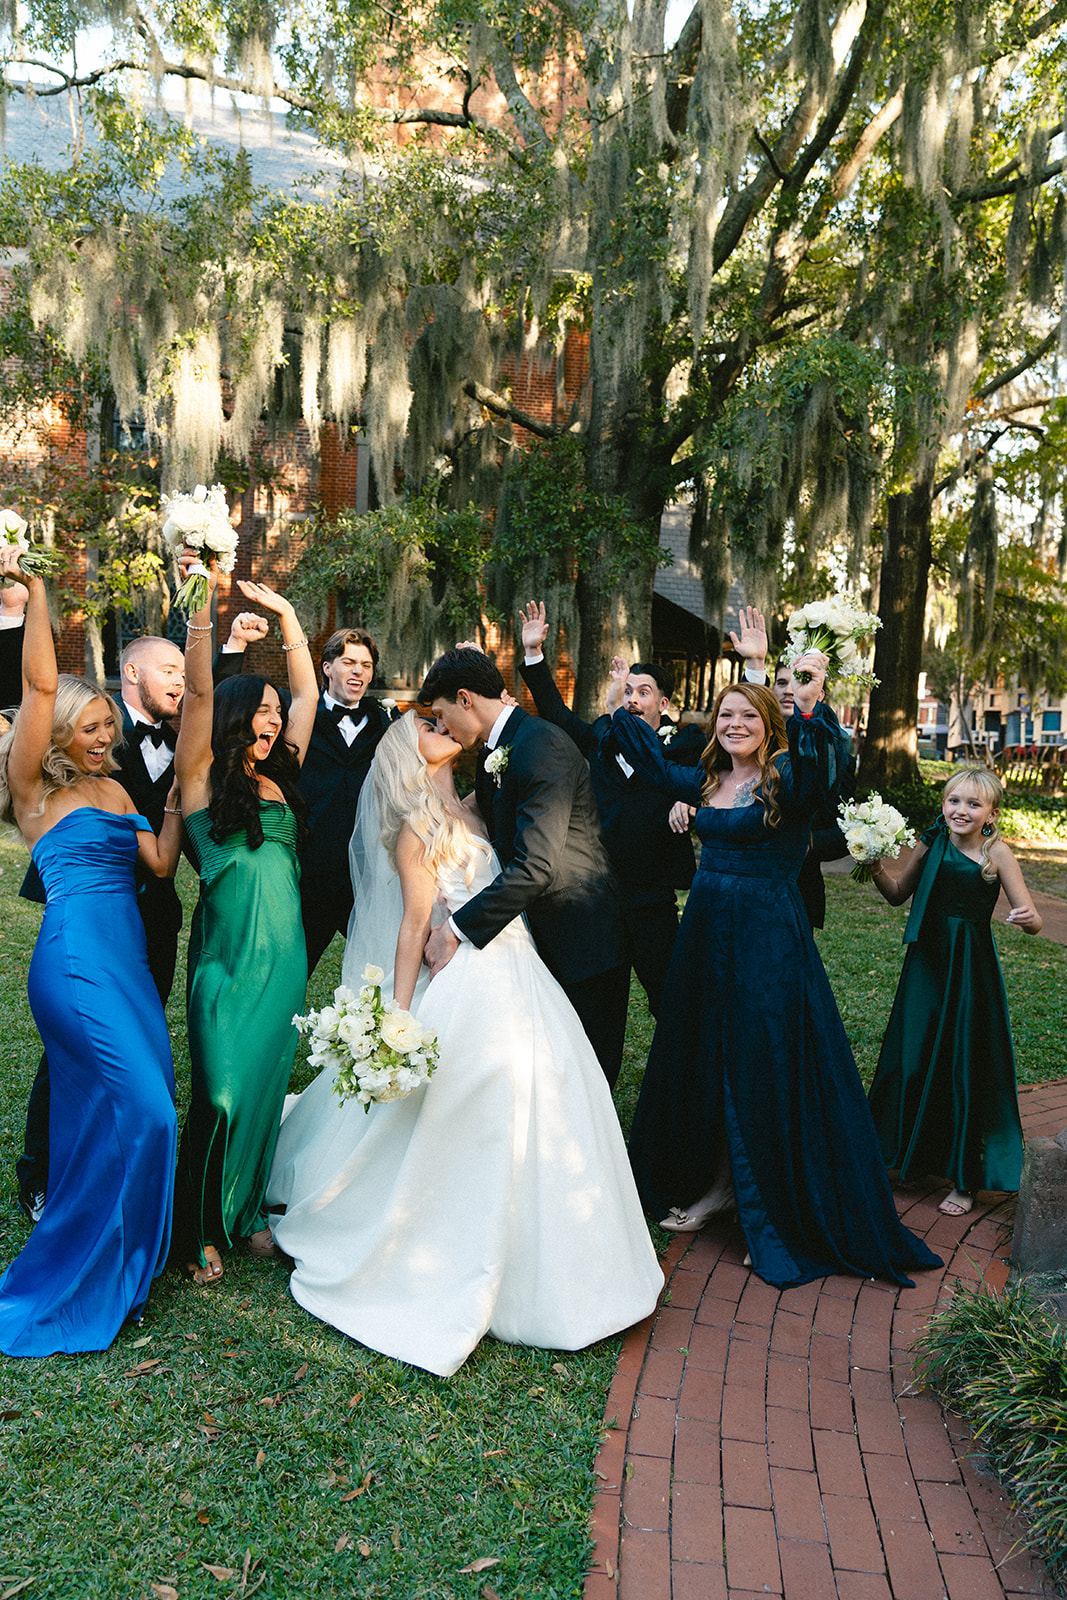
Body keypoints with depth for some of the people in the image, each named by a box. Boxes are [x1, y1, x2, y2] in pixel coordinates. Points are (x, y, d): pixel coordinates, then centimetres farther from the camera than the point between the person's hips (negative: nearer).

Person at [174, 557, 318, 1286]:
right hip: (229, 957, -5)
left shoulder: (279, 776, 12)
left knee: (266, 1089, 12)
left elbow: (308, 693, 16)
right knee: (221, 1096, -1)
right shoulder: (202, 775, -1)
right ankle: (203, 1231, 16)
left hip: (285, 954, 5)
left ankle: (250, 1213, 28)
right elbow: (201, 690, -14)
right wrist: (200, 602, -22)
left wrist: (286, 614, 16)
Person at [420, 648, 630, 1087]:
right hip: (539, 936, 9)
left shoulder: (542, 746, -20)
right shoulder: (491, 755, 12)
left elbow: (535, 865, -27)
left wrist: (456, 930, -22)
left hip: (584, 941, -9)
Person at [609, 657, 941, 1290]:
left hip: (768, 940, -7)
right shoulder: (708, 781, 9)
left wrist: (811, 709, -48)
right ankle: (715, 1183, 34)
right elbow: (654, 761, 25)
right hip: (706, 930, 7)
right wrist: (623, 707, 21)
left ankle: (774, 1208, 20)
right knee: (703, 1060, 15)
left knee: (764, 1067, 2)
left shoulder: (788, 778, -10)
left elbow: (826, 766, -33)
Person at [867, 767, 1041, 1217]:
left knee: (965, 1067, 5)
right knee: (914, 1058, 12)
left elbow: (1033, 922, -11)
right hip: (927, 962, 4)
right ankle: (909, 1153, 35)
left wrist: (1028, 918, -34)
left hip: (971, 969, -3)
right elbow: (897, 893, 10)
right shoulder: (932, 843, -1)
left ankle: (965, 1178, 22)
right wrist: (876, 867, -8)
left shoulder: (996, 852, -11)